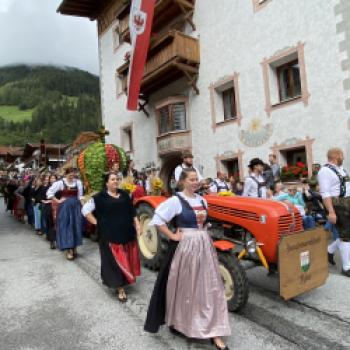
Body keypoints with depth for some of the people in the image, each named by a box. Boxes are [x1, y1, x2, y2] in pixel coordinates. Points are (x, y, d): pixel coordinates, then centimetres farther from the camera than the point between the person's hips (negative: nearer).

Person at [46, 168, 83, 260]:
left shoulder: (78, 182, 2)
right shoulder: (60, 183, -5)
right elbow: (49, 192, -5)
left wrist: (77, 203, 3)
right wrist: (57, 201, -6)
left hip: (75, 206, 3)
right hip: (65, 207, -3)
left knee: (76, 226, 6)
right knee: (66, 227, -1)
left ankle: (74, 248, 19)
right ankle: (68, 250, 5)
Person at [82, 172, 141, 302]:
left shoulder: (125, 195, 9)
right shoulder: (100, 197, -5)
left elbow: (132, 212, 12)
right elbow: (85, 210, -2)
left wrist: (137, 226, 5)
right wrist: (96, 222, -6)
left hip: (126, 233, 5)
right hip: (110, 235, -4)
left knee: (127, 259, 14)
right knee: (114, 261, 1)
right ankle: (120, 287, 11)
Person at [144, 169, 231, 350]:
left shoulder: (202, 200, 9)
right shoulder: (176, 201, -12)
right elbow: (157, 220, -14)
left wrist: (204, 218, 5)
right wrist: (172, 236, -14)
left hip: (204, 246, 6)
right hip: (185, 246, -6)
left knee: (210, 287, 8)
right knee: (185, 287, 9)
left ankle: (213, 331, 20)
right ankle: (179, 322, 35)